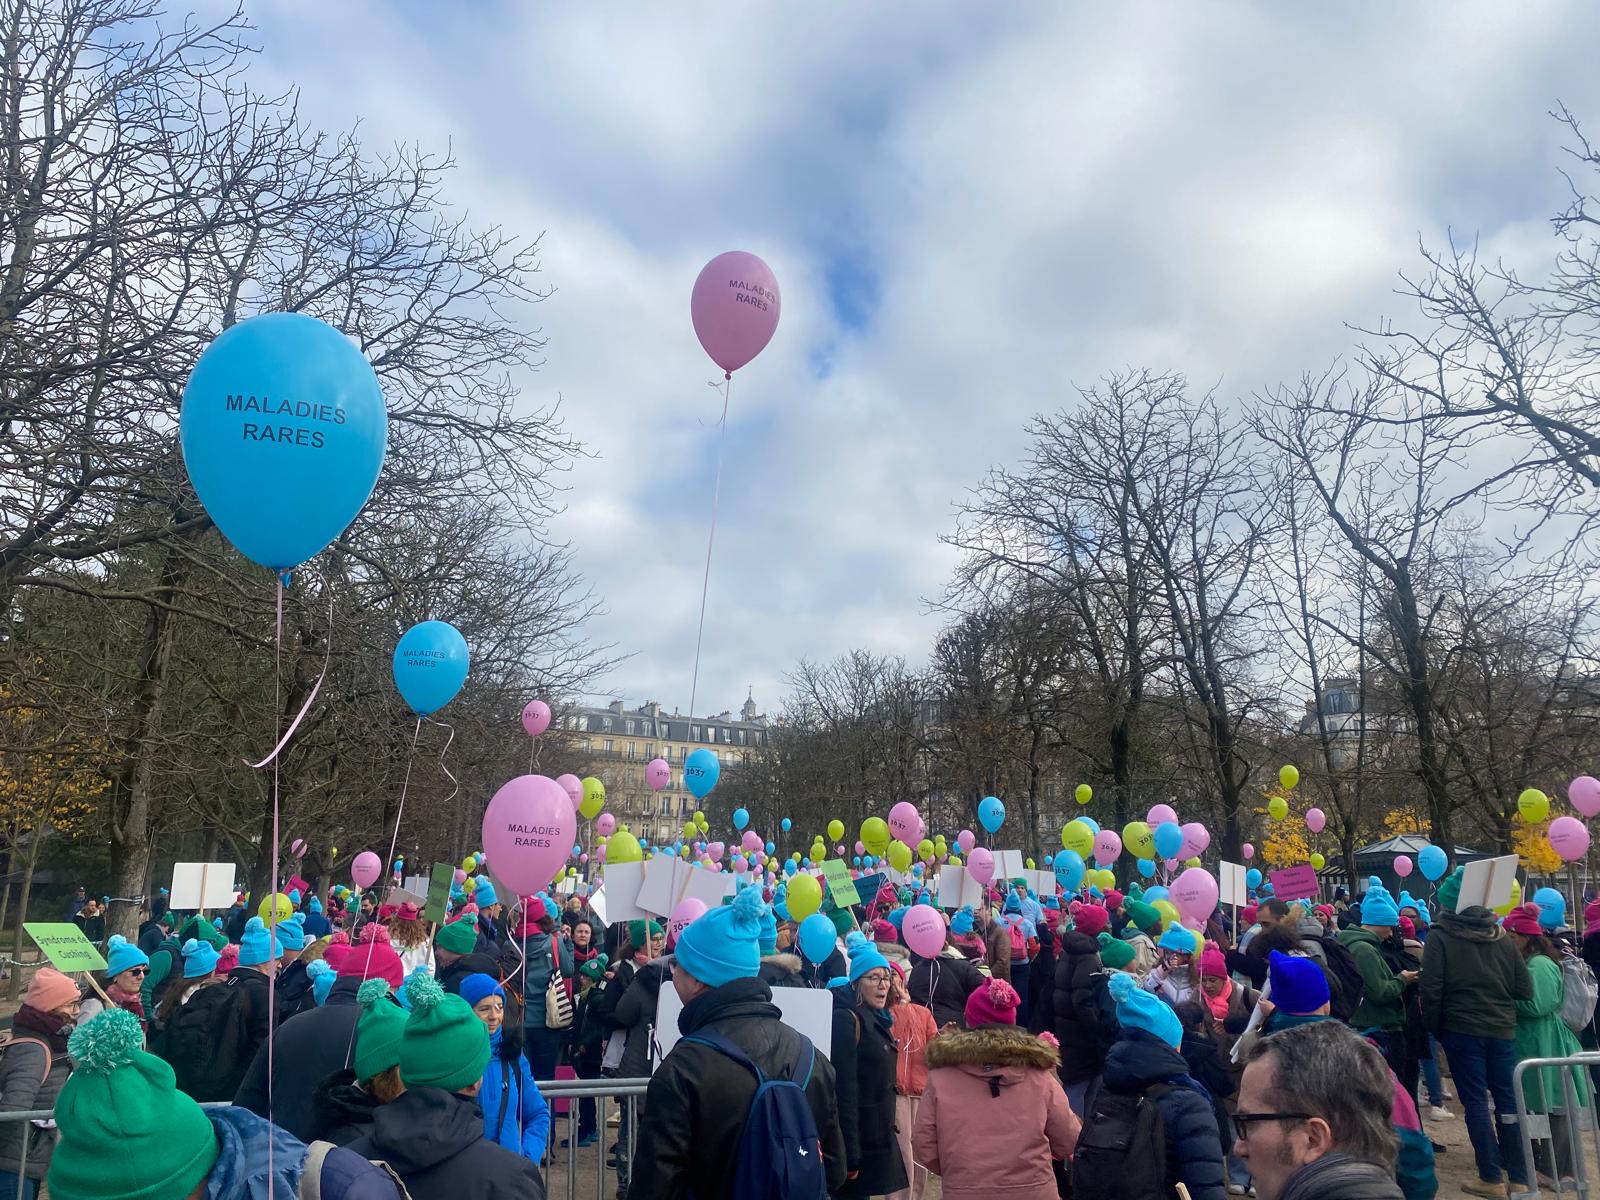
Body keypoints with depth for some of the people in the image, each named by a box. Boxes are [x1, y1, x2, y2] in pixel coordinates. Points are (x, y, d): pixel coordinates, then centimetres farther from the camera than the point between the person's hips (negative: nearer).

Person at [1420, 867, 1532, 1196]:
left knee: (1475, 1102, 3)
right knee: (1508, 1100, 11)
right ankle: (1519, 1177, 17)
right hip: (1502, 1030, 5)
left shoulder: (1440, 936, -8)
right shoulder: (1501, 936, 5)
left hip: (1462, 1030, -4)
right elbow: (1525, 988, 5)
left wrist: (1434, 1028, 2)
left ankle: (1490, 1178, 7)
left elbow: (1432, 991, -11)